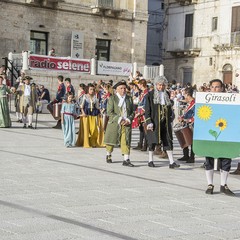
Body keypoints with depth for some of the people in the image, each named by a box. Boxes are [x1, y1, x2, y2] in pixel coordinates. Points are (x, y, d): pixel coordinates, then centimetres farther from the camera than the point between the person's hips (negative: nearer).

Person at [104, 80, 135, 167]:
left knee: (126, 141, -11)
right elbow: (109, 112, -8)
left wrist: (129, 119, -7)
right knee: (111, 140, 12)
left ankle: (126, 160, -12)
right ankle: (108, 155, 36)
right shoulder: (112, 98, -1)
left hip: (126, 124, 1)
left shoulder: (129, 98, 9)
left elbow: (132, 112, 11)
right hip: (114, 123, -1)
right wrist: (119, 119, -17)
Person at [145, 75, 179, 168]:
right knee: (153, 141, 5)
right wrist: (149, 122, -11)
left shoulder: (166, 94, 12)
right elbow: (147, 109, -5)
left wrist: (171, 117, 13)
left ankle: (171, 162, -1)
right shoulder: (150, 94, -2)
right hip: (154, 122, -4)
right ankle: (150, 160, 19)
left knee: (168, 140, -1)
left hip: (165, 122, 4)